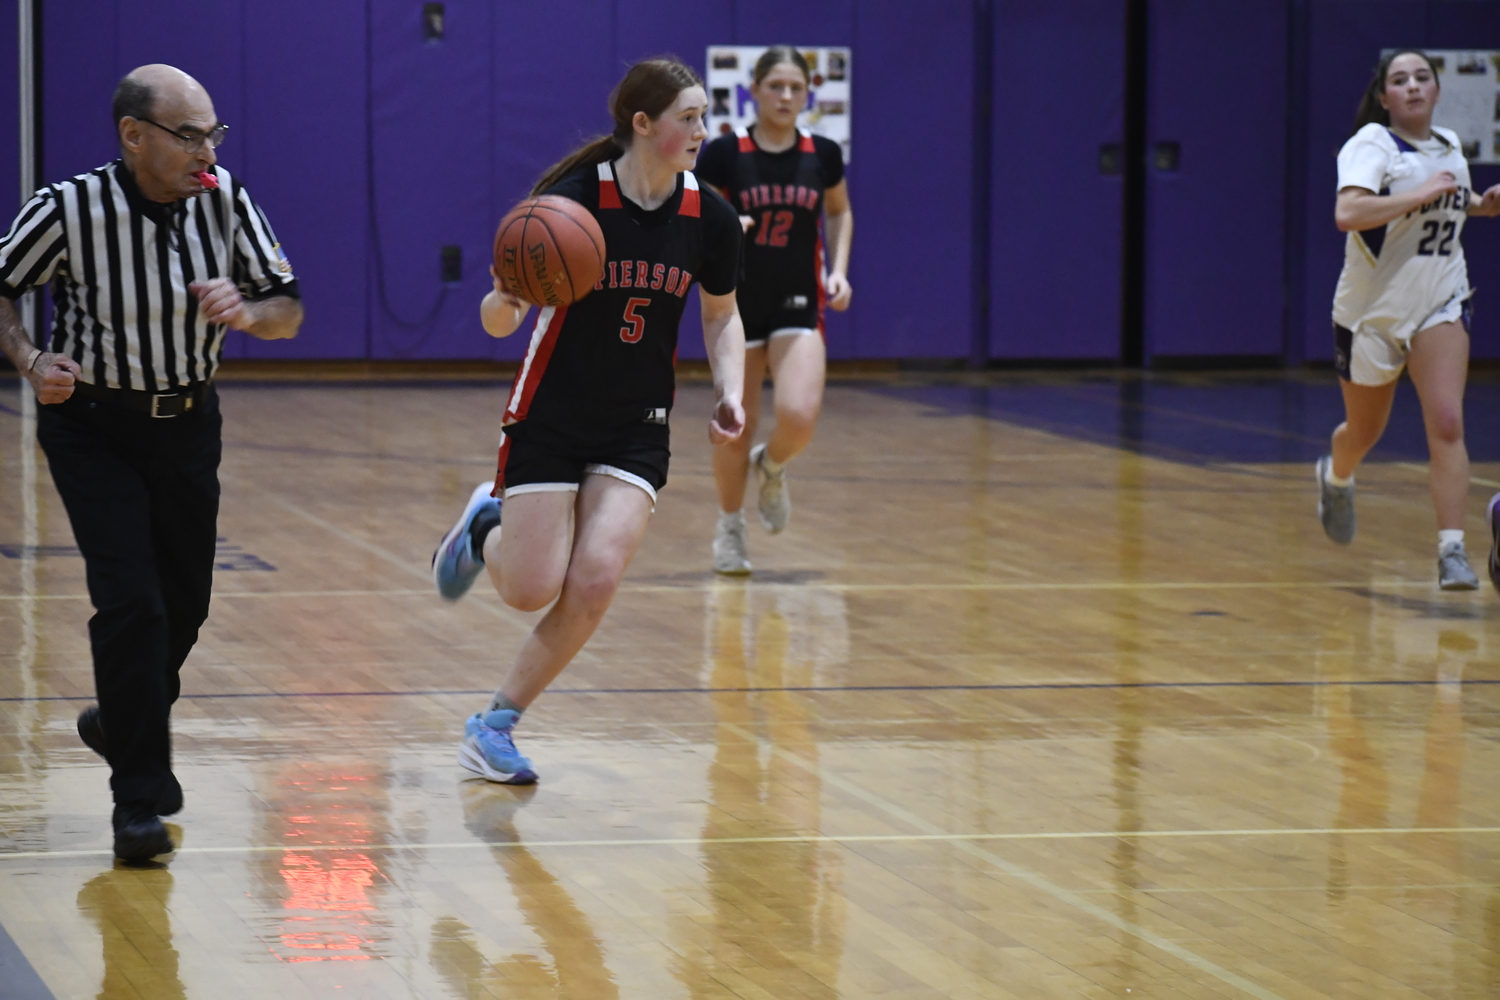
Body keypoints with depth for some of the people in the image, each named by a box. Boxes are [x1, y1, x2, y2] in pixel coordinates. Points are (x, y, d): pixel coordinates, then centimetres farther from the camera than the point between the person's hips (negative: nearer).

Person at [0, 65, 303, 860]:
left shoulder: (225, 202, -12)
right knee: (130, 601, -16)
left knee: (185, 601, 14)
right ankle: (140, 801, -7)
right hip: (93, 426, -4)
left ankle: (124, 723, 44)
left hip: (187, 422, 4)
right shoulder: (70, 209, -21)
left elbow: (289, 311, -4)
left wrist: (247, 312, -25)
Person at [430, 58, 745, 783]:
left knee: (596, 580, -14)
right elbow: (498, 321, -14)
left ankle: (495, 725, 3)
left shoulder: (708, 218, -4)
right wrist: (505, 299, -37)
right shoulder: (572, 200, -16)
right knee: (532, 592, -6)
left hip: (638, 429, 3)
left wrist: (728, 392, -4)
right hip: (551, 418, -3)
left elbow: (722, 316, 13)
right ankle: (487, 526, 32)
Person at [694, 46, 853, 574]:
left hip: (798, 307, 1)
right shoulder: (723, 153, -8)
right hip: (737, 305, -1)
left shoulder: (823, 155, -1)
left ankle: (771, 468, 17)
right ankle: (729, 528, 27)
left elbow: (840, 212, 18)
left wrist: (839, 269, 3)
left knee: (799, 416, -19)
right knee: (737, 425, 3)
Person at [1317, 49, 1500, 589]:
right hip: (1372, 308, -3)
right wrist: (1421, 193, -33)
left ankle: (1452, 551, -18)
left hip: (1440, 304, 3)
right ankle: (1336, 478, 51)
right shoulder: (1371, 145, -15)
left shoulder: (1450, 145, 6)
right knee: (1364, 431, 15)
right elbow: (1348, 213, -33)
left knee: (1446, 424, -16)